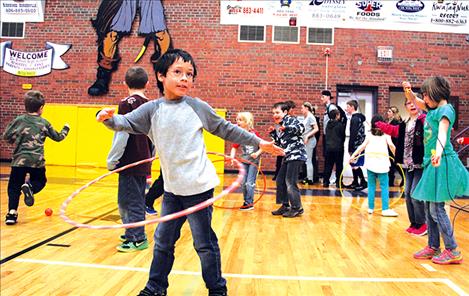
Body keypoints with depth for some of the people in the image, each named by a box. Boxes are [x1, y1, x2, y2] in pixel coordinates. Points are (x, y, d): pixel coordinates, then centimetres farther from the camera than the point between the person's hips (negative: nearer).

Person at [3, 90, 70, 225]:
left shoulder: (18, 120, 2)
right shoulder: (44, 123, 4)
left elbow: (6, 136, 2)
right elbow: (58, 137, 15)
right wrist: (66, 128, 34)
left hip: (19, 159, 0)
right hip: (37, 160, 0)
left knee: (14, 186, 8)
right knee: (40, 181, 21)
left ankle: (12, 213, -4)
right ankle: (29, 187, -13)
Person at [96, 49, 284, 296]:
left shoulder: (197, 107, -4)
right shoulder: (152, 109, 1)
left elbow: (226, 129, 5)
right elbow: (126, 122, -6)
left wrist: (259, 142, 8)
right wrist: (109, 118, -30)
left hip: (198, 187, -3)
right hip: (172, 188, 4)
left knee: (204, 243, 6)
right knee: (163, 241, 16)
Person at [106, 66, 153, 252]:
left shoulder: (127, 104, -12)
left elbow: (122, 135, -17)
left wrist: (111, 160, -9)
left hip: (130, 163, -7)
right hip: (144, 163, 8)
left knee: (130, 200, 0)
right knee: (136, 199, 17)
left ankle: (138, 239, 4)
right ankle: (132, 233, 29)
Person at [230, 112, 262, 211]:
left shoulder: (254, 133, -12)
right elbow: (234, 147, -1)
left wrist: (257, 153, -22)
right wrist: (232, 157, -16)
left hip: (253, 161, -4)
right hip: (243, 161, 4)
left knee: (250, 183, -6)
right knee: (243, 183, 7)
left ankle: (249, 203, 4)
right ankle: (247, 201, 21)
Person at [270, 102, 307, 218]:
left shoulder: (290, 119, -6)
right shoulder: (282, 125, 19)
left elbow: (301, 127, -24)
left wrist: (287, 128, -32)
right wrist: (273, 134, 12)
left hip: (296, 155, -10)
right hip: (287, 157, 10)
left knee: (290, 182, -10)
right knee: (280, 180, 13)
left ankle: (297, 208, 1)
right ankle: (285, 206, 22)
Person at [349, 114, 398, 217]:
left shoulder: (370, 135, 9)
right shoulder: (386, 134, 7)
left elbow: (363, 146, -2)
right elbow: (391, 145, -9)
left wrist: (353, 155, -2)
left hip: (370, 162, 2)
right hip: (382, 163, -2)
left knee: (371, 185, 9)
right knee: (384, 186, 1)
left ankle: (370, 208, 12)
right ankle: (385, 209, -4)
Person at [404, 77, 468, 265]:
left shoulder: (446, 110, -12)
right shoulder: (433, 109, 14)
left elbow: (442, 132, -29)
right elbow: (415, 101, 26)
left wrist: (439, 152, -47)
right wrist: (408, 91, 4)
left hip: (441, 162, -9)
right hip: (431, 162, 9)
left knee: (436, 208, -7)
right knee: (429, 207, 12)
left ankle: (453, 251, 1)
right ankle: (433, 247, 20)